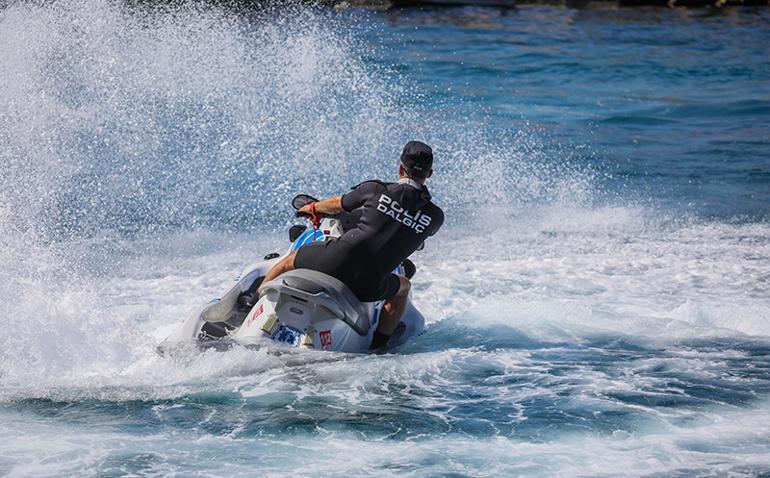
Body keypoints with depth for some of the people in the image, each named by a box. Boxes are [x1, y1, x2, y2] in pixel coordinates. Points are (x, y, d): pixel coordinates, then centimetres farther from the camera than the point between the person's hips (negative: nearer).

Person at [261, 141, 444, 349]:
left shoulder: (376, 189, 1)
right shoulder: (435, 216, 4)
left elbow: (337, 205, 18)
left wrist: (312, 207, 40)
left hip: (336, 262, -1)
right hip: (368, 287, 1)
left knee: (292, 260, 29)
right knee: (403, 286, 34)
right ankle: (378, 345, 29)